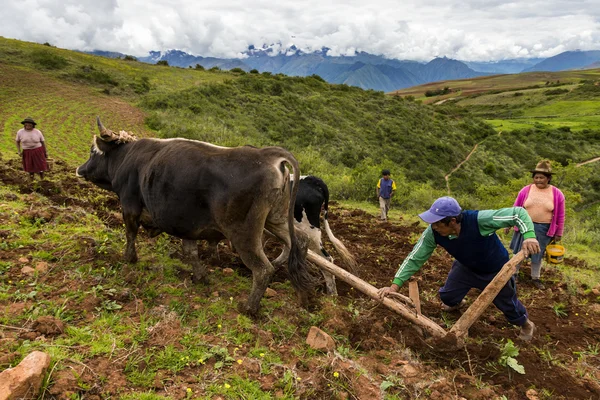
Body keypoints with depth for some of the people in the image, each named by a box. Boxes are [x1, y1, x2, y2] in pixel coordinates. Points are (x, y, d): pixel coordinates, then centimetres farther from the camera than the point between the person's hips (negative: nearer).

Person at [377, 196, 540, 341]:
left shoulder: (479, 220, -43)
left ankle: (526, 325, 49)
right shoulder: (433, 233, -31)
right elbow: (415, 258, -24)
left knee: (508, 304, 13)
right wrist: (395, 285, -28)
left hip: (496, 270, -4)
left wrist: (529, 236, -53)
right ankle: (456, 303, 54)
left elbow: (518, 212, -36)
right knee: (447, 295, 13)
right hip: (466, 267, 4)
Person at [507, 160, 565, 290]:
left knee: (538, 254, 13)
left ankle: (535, 278, 30)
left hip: (543, 229, 0)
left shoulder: (557, 194, -6)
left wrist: (558, 233, 3)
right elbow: (515, 209, 2)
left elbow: (560, 216, 1)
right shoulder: (526, 190, -6)